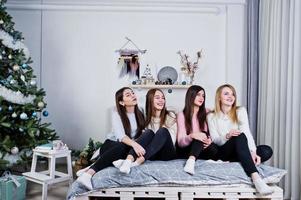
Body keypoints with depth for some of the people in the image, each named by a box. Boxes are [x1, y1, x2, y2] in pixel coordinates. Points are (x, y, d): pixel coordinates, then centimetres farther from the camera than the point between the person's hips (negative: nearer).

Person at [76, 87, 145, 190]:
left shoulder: (140, 111, 2)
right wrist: (134, 144, -49)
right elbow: (120, 136, -30)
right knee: (122, 147, -39)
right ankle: (88, 173, -44)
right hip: (111, 145, -3)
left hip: (130, 147, 4)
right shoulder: (116, 114, -14)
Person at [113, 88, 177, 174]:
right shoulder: (147, 118, 10)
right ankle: (129, 160, -48)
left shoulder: (170, 116, 3)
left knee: (163, 131, -30)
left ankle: (138, 162, -45)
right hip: (151, 154, 2)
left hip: (167, 153, -1)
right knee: (149, 132, -27)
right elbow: (145, 137, 5)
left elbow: (172, 140, -1)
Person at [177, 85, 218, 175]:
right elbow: (180, 142, -10)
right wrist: (192, 136, -31)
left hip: (202, 149, 3)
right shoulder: (182, 115, -2)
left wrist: (210, 140, -21)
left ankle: (191, 160, -48)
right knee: (200, 136, -32)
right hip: (186, 150, -3)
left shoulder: (206, 113, 8)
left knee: (213, 149, -32)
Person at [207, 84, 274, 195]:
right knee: (240, 136, -34)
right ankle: (255, 177, -48)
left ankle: (229, 162, -27)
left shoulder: (240, 111, 4)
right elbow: (215, 140, -6)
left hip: (239, 151, 3)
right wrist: (227, 136, -28)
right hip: (222, 152, -3)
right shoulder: (212, 116, 2)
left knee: (267, 151, -23)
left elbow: (247, 133, -10)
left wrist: (253, 152, -28)